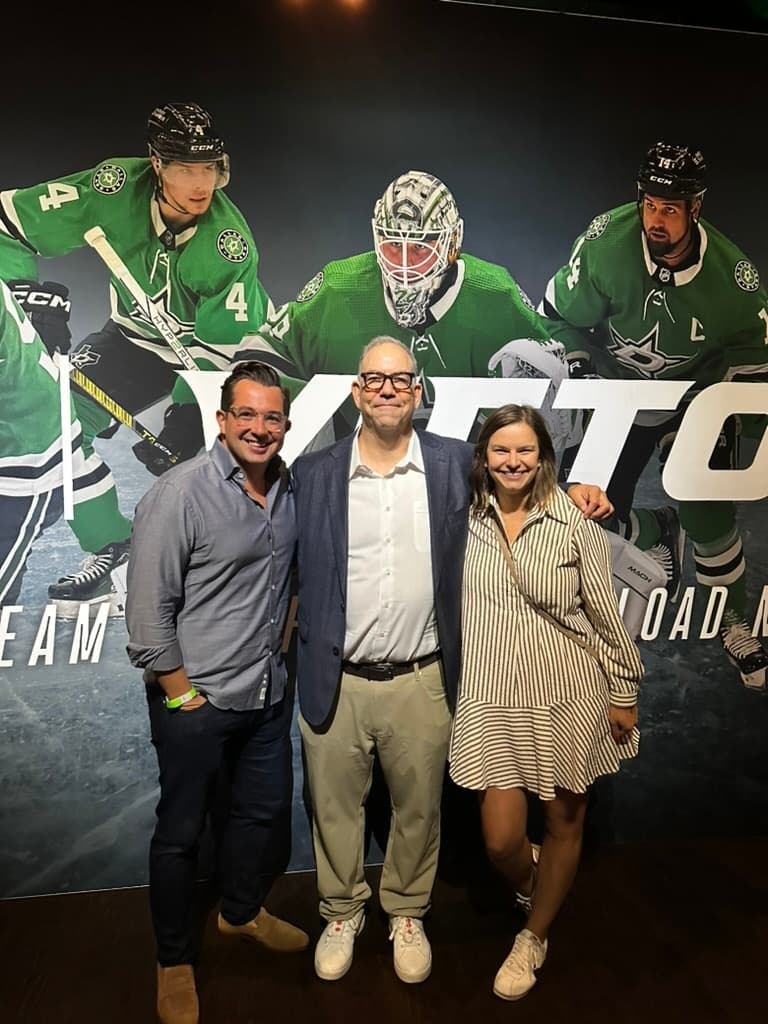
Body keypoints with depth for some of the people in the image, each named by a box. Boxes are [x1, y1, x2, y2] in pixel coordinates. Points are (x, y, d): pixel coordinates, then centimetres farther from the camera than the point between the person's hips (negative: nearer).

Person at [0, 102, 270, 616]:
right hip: (138, 337, 4)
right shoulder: (116, 187, -22)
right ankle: (113, 549, 3)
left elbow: (223, 350, -25)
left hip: (219, 347, -3)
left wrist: (182, 423, -29)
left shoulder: (229, 244, -29)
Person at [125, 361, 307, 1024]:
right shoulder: (180, 493, -17)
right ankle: (174, 961, 34)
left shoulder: (290, 489, 2)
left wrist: (284, 635, 10)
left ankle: (242, 911, 48)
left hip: (269, 695, 7)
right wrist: (182, 694, -14)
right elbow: (148, 609, -16)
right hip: (196, 702, -6)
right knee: (182, 831, 11)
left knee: (266, 811, 21)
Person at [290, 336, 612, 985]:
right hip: (334, 682, 0)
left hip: (422, 684, 0)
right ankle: (342, 913, 44)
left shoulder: (457, 463, -1)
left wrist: (569, 489, -1)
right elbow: (290, 567, 6)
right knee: (334, 809, 17)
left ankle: (407, 913, 46)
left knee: (418, 810, 18)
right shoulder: (312, 473, -1)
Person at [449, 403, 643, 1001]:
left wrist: (624, 692, 1)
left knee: (565, 823, 14)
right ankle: (530, 882, 41)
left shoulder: (576, 524, -9)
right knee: (500, 841, 2)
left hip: (570, 697, -1)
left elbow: (606, 615, -3)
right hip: (493, 699, 1)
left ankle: (535, 937, 41)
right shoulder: (468, 519, -3)